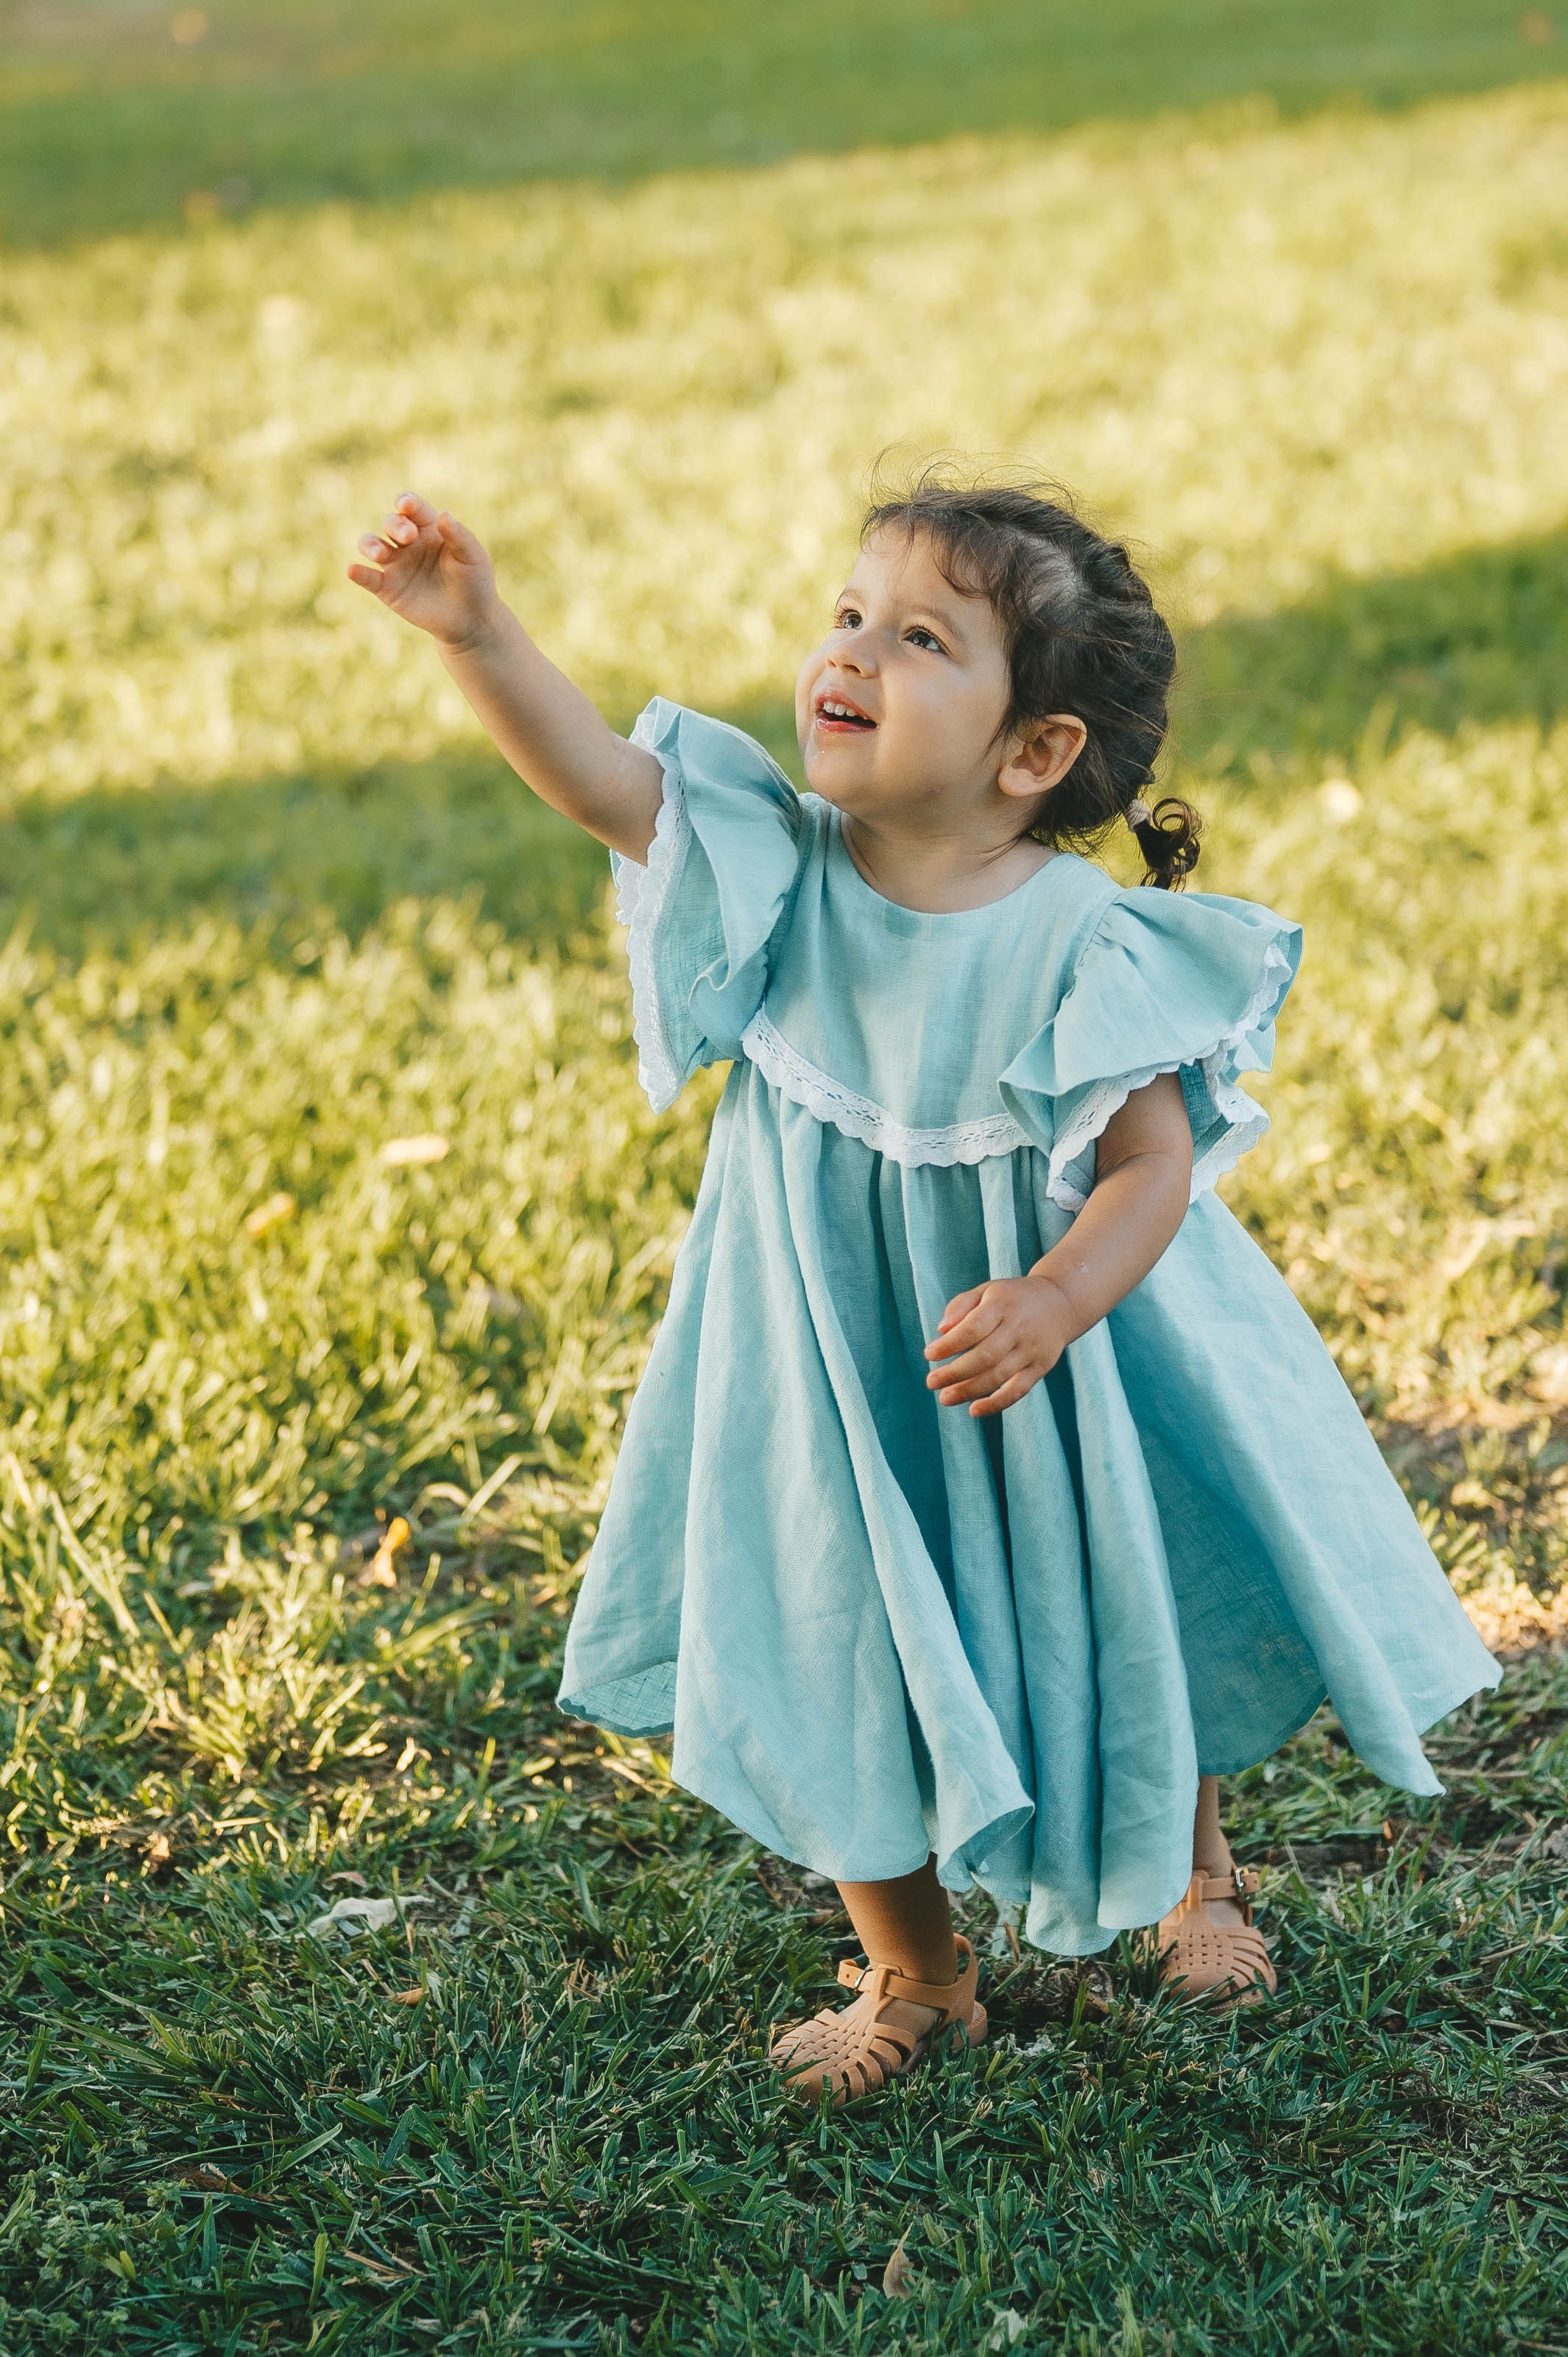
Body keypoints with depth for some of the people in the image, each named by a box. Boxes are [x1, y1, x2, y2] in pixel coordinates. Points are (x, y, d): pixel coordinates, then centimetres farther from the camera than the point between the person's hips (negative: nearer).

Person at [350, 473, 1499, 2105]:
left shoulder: (1082, 944, -22)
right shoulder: (780, 868, -13)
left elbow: (1155, 1161, -22)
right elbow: (593, 775, -23)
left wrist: (1054, 1304, -39)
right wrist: (477, 633, -39)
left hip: (1052, 1365, -2)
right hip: (828, 1370, 3)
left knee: (1131, 1631, 19)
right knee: (834, 1660, 13)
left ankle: (1195, 1875, 52)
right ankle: (915, 1975, 38)